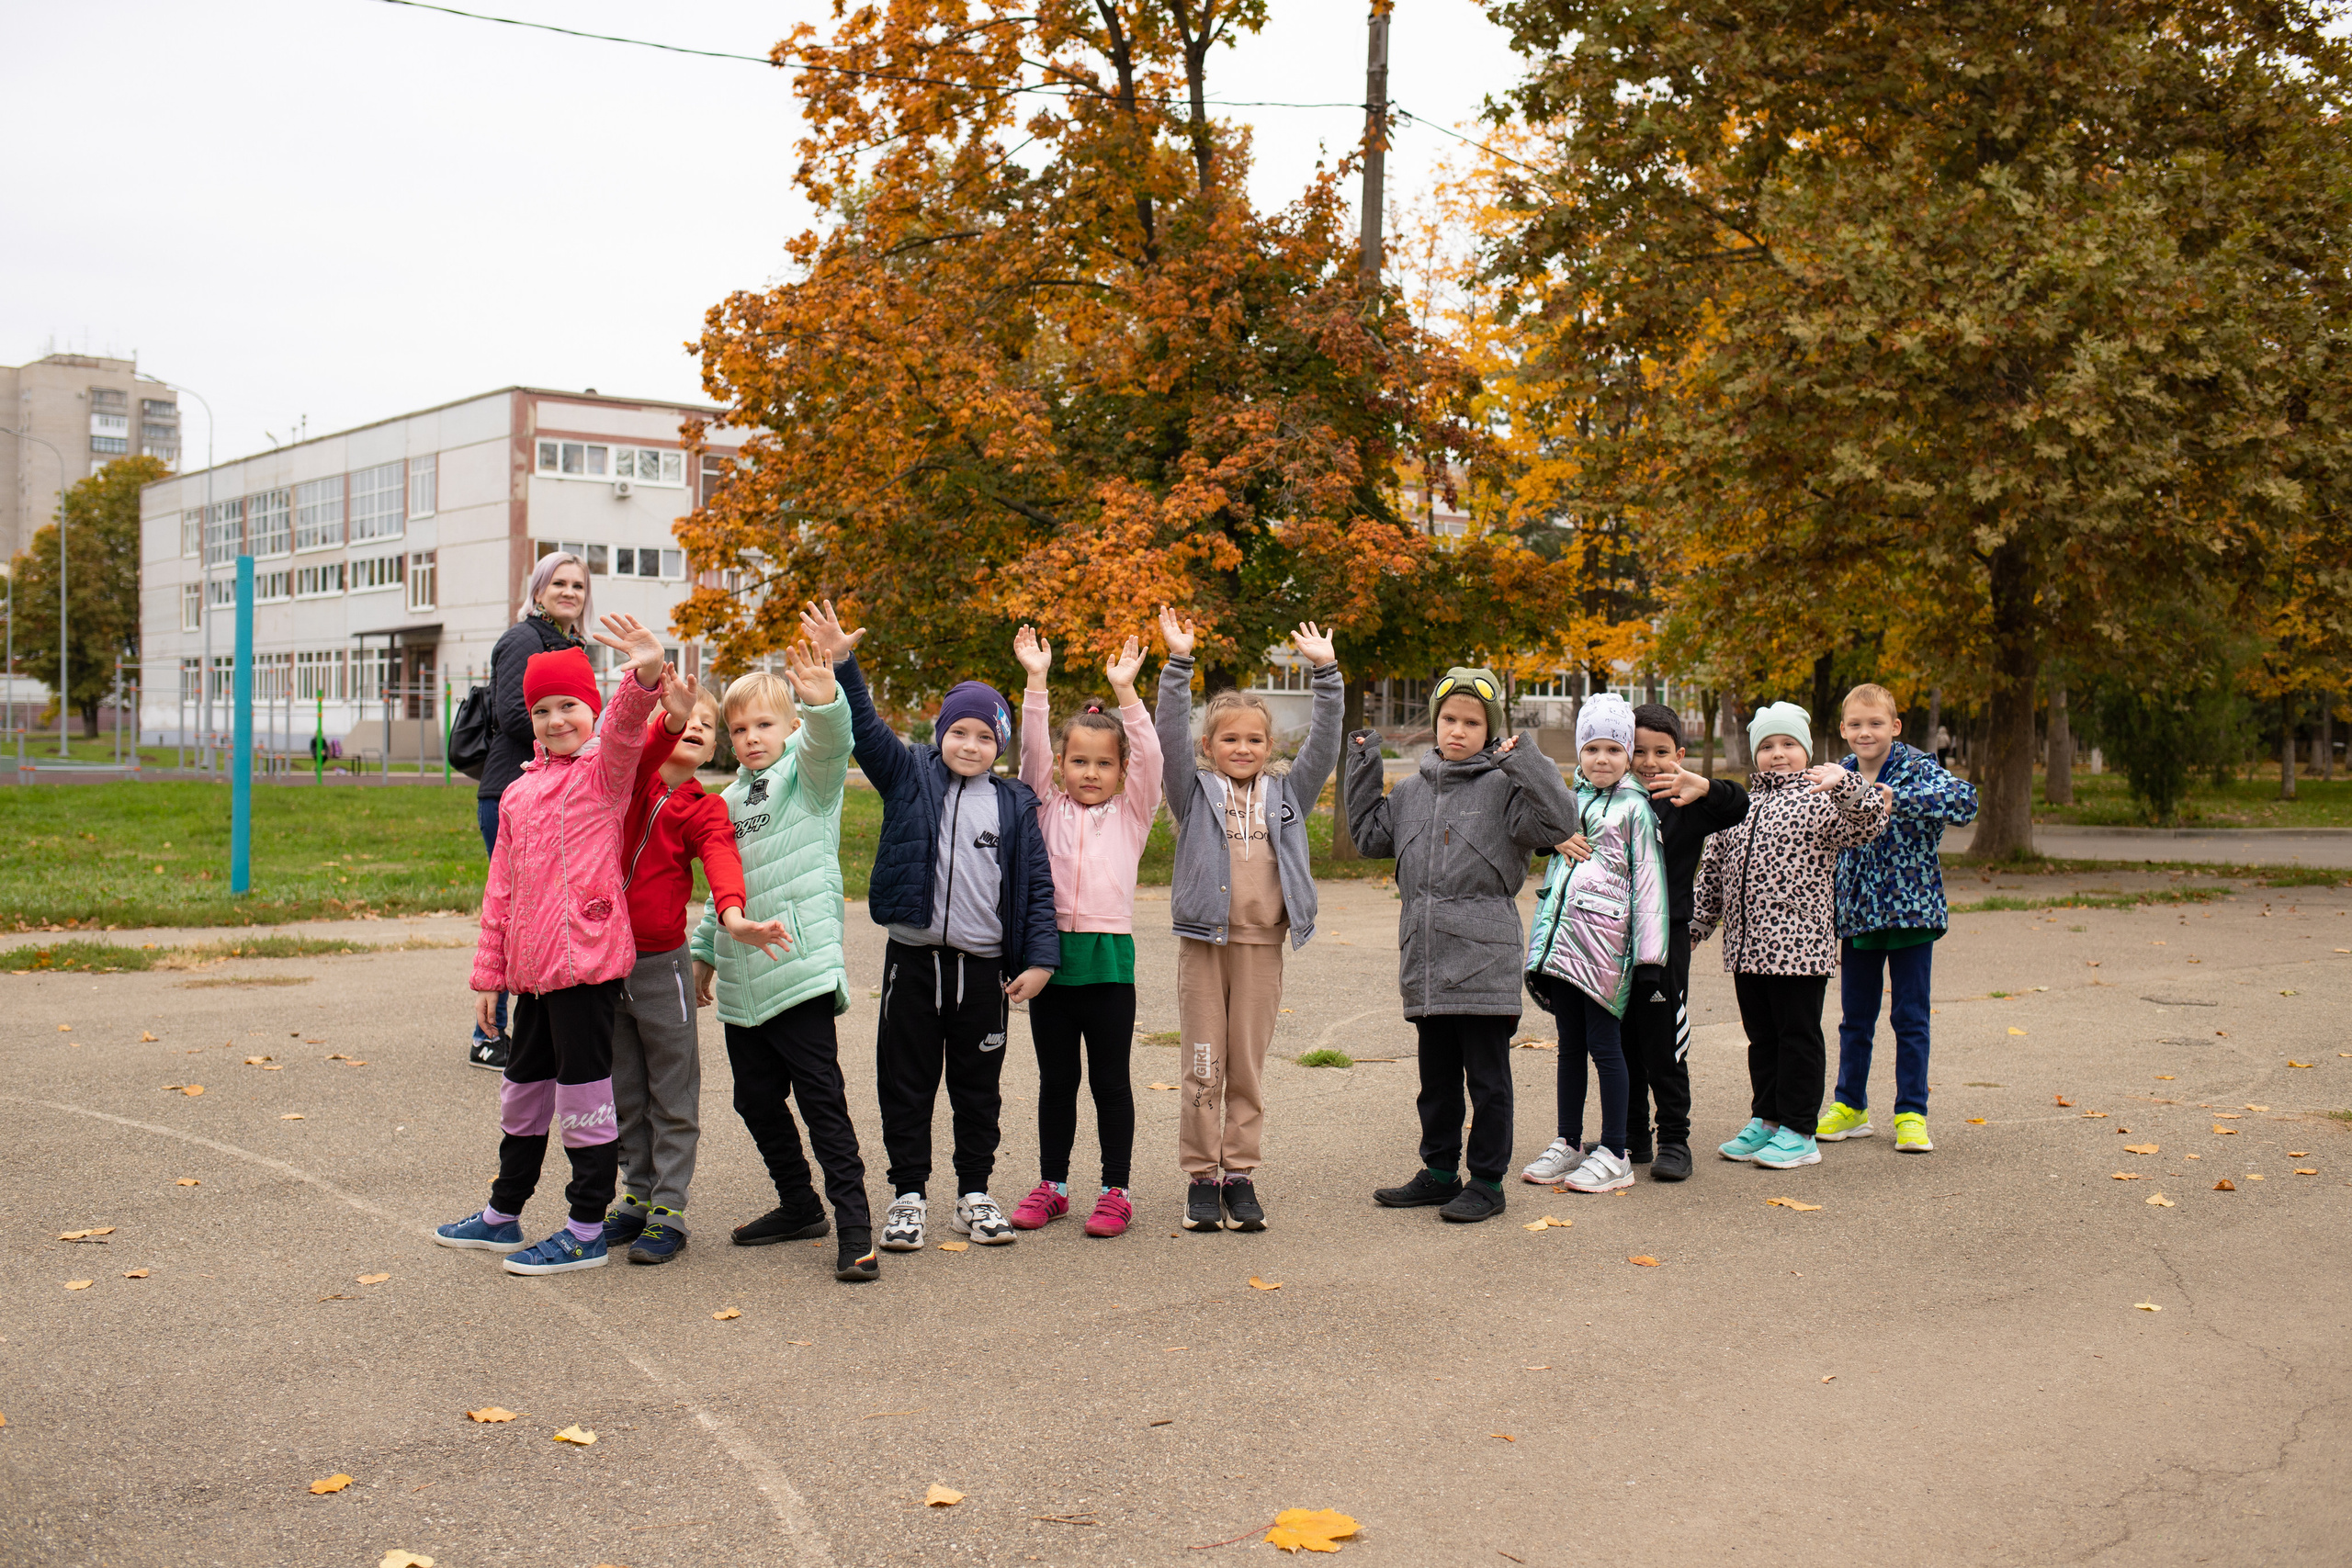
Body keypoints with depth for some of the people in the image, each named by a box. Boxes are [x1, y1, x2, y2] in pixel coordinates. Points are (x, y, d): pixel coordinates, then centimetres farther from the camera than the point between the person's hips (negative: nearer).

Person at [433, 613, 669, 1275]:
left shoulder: (604, 770, -3)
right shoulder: (518, 793, 16)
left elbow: (625, 728, -26)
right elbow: (501, 889, 18)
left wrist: (645, 675, -47)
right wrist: (489, 971, 16)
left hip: (586, 956, -7)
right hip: (531, 966, 8)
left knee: (582, 1091, -2)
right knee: (524, 1088, 20)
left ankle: (587, 1231, 9)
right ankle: (502, 1215, 35)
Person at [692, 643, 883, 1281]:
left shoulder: (808, 774, -1)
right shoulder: (732, 799, 18)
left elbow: (828, 743, -26)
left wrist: (825, 702, -45)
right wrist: (705, 949, 25)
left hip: (802, 973, -7)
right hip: (741, 984, 7)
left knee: (821, 1100, -7)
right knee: (757, 1100, 13)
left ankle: (854, 1227, -2)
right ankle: (799, 1206, 28)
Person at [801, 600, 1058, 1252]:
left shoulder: (1014, 804, 4)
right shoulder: (909, 776, 3)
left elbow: (1037, 885, 4)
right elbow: (865, 728, -8)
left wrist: (1039, 959, -4)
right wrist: (841, 664, -22)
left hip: (985, 966, 1)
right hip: (914, 959, -1)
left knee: (978, 1087, 10)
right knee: (907, 1083, 5)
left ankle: (974, 1196, 22)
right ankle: (908, 1196, 16)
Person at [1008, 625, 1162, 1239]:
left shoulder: (1131, 813, 7)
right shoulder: (1048, 808, 9)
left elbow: (1149, 756, -6)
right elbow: (1032, 749, -1)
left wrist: (1124, 689, -13)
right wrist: (1036, 681, -10)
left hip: (1108, 958, -2)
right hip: (1050, 955, 2)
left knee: (1111, 1080, 5)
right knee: (1056, 1080, 12)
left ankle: (1116, 1191, 13)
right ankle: (1052, 1185, 23)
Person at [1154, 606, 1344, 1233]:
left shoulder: (1287, 794, 11)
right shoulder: (1195, 790, 5)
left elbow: (1324, 742, 5)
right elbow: (1171, 734, -6)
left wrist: (1325, 671, -1)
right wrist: (1178, 664, -14)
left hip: (1262, 945, 2)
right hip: (1203, 941, -2)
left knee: (1247, 1068, 7)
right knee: (1203, 1067, 2)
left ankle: (1241, 1175, 14)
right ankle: (1201, 1177, 10)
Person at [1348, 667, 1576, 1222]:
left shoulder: (1505, 786, -5)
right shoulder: (1413, 789, 13)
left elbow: (1559, 822, -18)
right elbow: (1369, 835, 22)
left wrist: (1527, 761, -23)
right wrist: (1362, 769, 15)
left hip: (1484, 960, -6)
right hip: (1424, 959, 6)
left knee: (1487, 1077, 3)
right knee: (1436, 1076, 16)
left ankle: (1487, 1181, 13)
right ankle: (1440, 1171, 28)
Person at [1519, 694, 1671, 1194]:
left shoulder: (1634, 808, -3)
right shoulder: (1571, 801, 15)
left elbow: (1648, 883, -6)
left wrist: (1650, 955, -9)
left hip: (1604, 939, -6)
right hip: (1562, 936, 6)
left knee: (1604, 1044, -3)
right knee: (1570, 1044, 12)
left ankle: (1614, 1154, 4)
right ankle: (1570, 1144, 21)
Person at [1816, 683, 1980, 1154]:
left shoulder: (1917, 768, -10)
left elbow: (1965, 800, -29)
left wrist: (1897, 800, -40)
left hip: (1911, 912, -4)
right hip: (1856, 916, 4)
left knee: (1910, 1018, 4)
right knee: (1855, 1018, 14)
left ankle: (1911, 1114, 14)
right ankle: (1850, 1107, 27)